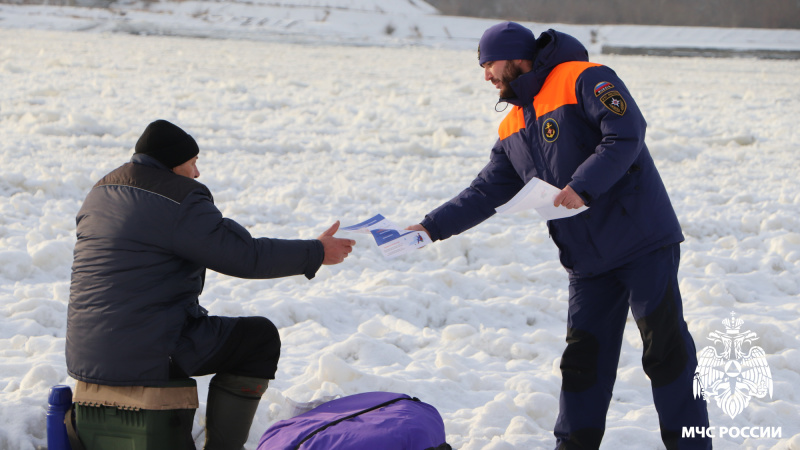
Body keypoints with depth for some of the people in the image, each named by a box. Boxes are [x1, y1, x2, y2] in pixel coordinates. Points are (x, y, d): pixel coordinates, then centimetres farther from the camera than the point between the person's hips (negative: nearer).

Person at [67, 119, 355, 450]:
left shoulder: (101, 192, 15)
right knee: (260, 337, 4)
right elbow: (245, 256, -13)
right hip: (144, 357, -9)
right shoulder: (179, 202, -13)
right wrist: (316, 253, -2)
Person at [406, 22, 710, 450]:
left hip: (642, 240, -7)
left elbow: (626, 134, -20)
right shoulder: (512, 130, 16)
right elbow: (485, 192, 15)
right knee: (582, 358, 9)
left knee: (665, 347, -4)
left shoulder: (581, 80, -9)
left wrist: (582, 187, -26)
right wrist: (432, 227, 5)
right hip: (587, 261, 7)